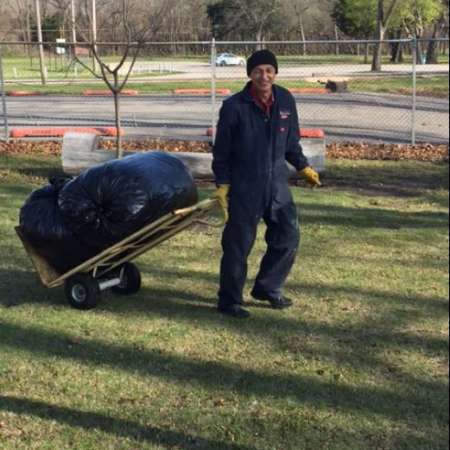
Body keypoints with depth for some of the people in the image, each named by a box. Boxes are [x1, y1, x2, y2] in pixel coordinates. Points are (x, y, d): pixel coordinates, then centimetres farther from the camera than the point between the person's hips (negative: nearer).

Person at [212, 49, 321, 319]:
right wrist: (222, 184, -8)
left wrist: (304, 167, 12)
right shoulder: (235, 106, -11)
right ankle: (230, 300, 15)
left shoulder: (285, 100, 2)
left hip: (277, 184, 5)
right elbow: (221, 150, -5)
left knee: (288, 236, 9)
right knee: (238, 245, 0)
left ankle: (268, 289, 28)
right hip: (243, 187, -5)